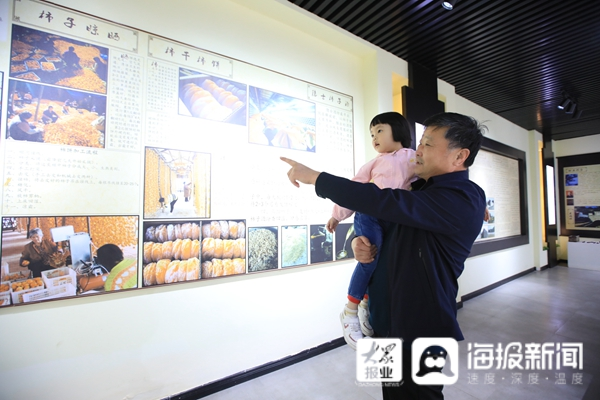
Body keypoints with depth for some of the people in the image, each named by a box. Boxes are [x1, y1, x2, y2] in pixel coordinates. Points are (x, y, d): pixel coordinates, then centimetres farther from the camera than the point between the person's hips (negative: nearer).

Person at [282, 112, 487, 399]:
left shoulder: (462, 199, -21)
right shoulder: (420, 189, 7)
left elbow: (383, 202, -31)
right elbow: (382, 225, 14)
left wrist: (313, 177, -25)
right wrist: (362, 241, -10)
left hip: (418, 329, -8)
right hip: (385, 318, 8)